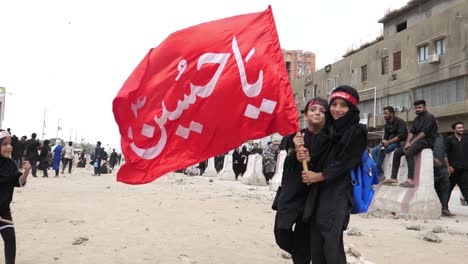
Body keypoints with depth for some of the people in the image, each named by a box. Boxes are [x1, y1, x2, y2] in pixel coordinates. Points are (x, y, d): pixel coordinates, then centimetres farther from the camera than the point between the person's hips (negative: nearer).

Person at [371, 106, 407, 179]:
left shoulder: (399, 121, -10)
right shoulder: (387, 124, 13)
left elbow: (401, 136, -22)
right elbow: (385, 137, 10)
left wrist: (388, 142, -27)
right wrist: (383, 143, -13)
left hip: (400, 143, -8)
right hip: (390, 143, 8)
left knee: (382, 150, -28)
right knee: (374, 150, -9)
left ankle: (378, 172, -19)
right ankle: (379, 173, -18)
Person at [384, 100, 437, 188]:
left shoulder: (429, 117, -5)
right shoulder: (417, 119, 21)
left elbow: (424, 133, -16)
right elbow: (411, 132, 10)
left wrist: (412, 142, -19)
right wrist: (407, 142, -7)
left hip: (427, 141, -9)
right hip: (417, 141, 9)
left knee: (409, 153, -34)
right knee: (397, 153, -2)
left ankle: (410, 180, -42)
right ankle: (393, 178, -5)